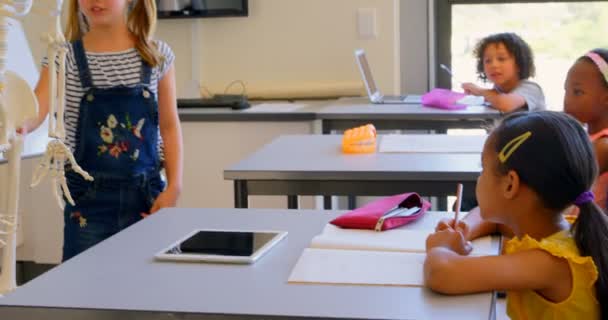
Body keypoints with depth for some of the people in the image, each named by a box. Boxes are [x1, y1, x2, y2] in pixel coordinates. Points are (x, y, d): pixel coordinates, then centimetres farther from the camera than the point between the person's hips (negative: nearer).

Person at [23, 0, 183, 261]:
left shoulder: (157, 56, 2)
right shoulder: (65, 58, -2)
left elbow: (169, 125, 6)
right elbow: (35, 111, -15)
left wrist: (173, 186, -3)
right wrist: (18, 124, -39)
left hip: (146, 194, 1)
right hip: (88, 197, -1)